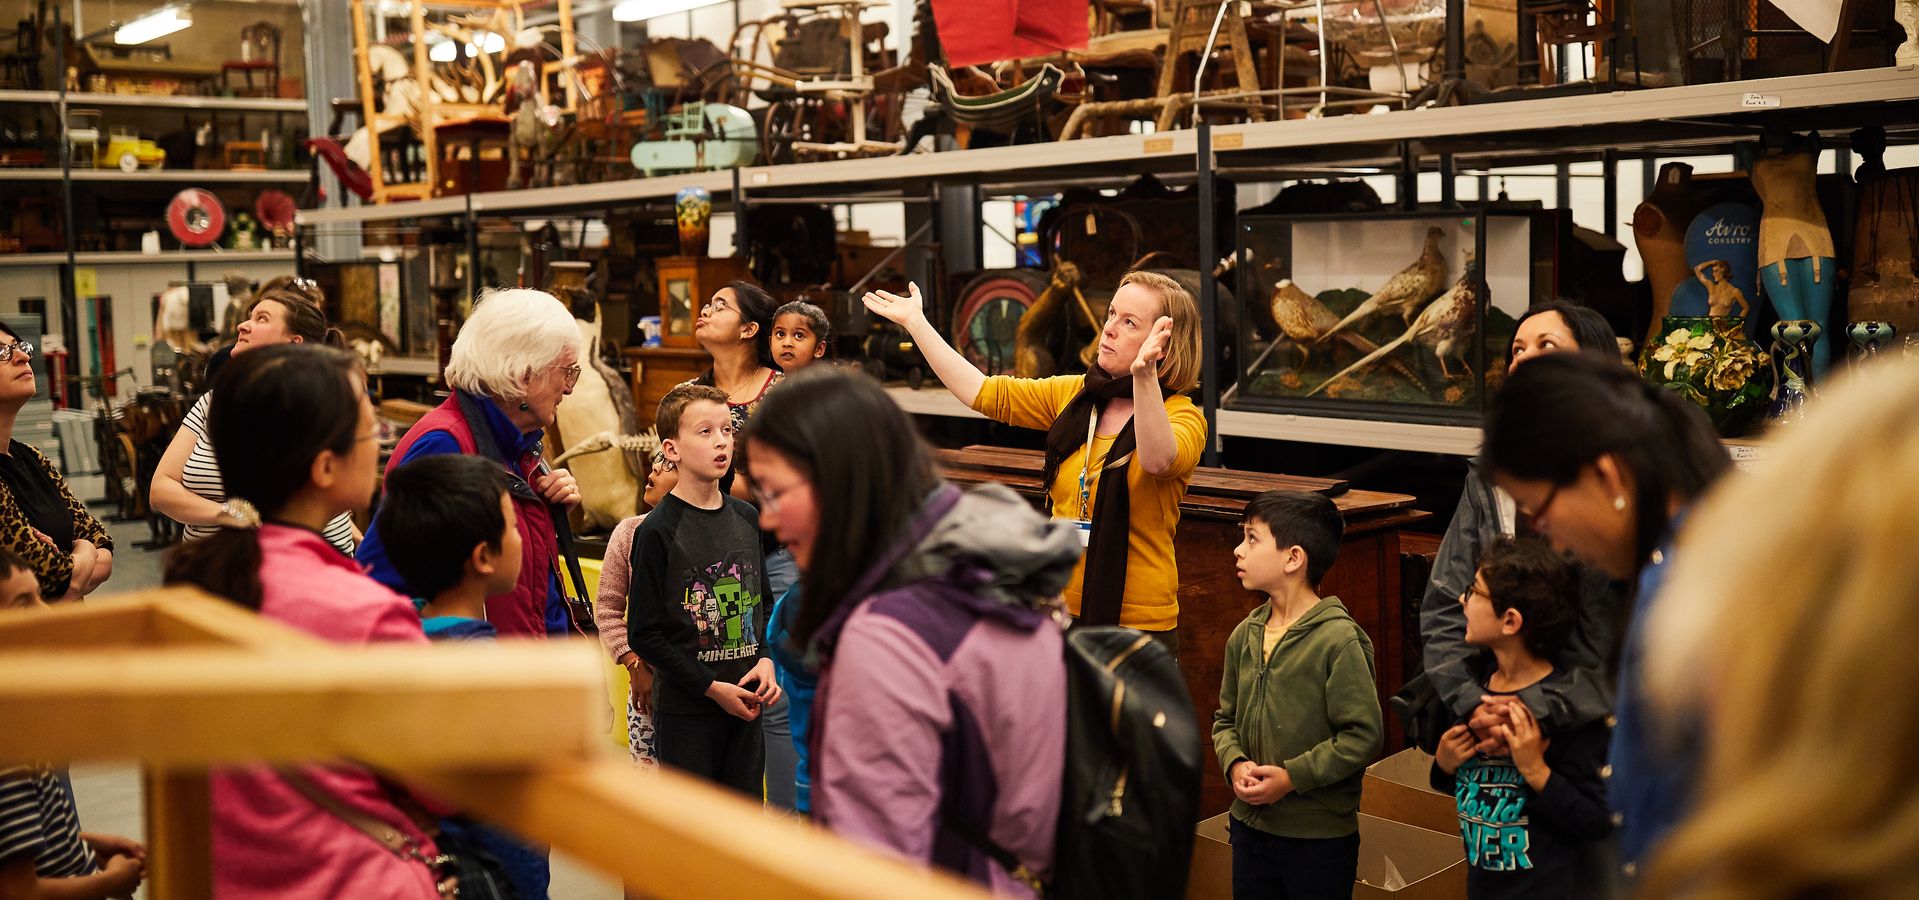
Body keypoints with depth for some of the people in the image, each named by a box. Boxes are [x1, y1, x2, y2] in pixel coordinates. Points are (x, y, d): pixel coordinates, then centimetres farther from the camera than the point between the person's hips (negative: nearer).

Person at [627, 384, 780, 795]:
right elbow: (644, 634, -11)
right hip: (686, 706, -5)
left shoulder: (747, 518, 6)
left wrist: (766, 660, -2)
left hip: (745, 703, 5)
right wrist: (712, 687, -14)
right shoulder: (657, 530, -11)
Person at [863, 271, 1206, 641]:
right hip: (1062, 611, 6)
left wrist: (1144, 375, -50)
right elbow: (984, 392, 7)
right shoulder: (1073, 395, 8)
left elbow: (1158, 460, -34)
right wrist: (915, 322, 7)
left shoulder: (1182, 417, -11)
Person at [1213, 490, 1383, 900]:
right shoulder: (1245, 636, 3)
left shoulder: (1338, 639, -16)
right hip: (1250, 825, 6)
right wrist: (1235, 763, -7)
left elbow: (1363, 736, -17)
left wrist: (1292, 777, -19)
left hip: (1321, 836, -6)